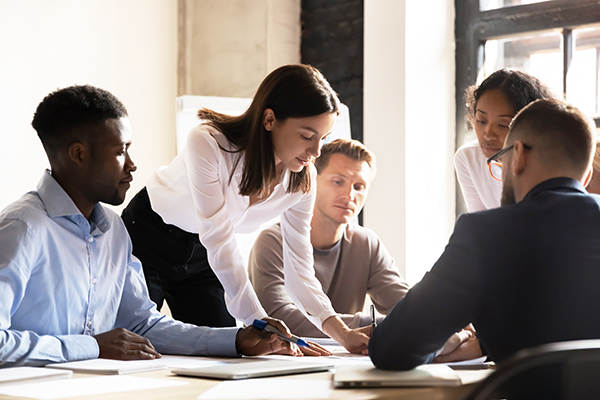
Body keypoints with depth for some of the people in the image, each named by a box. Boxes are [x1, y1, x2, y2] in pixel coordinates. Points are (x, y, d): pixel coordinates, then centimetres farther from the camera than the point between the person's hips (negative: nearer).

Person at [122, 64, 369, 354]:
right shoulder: (208, 142, -34)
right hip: (148, 239, -4)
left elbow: (299, 268, -14)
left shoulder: (303, 179, -17)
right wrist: (261, 324, -41)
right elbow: (220, 243, -36)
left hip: (201, 258, 5)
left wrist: (342, 333, -29)